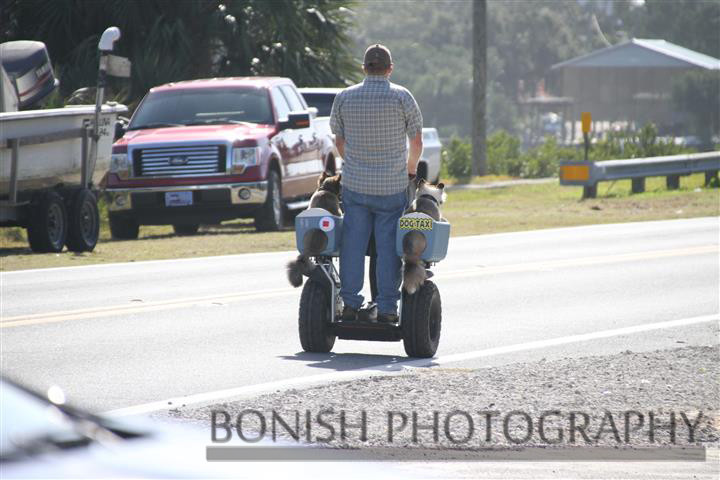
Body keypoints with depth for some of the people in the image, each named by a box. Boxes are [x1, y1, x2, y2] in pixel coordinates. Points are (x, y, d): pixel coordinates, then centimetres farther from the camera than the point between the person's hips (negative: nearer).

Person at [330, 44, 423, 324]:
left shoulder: (344, 98, 3)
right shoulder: (402, 98, -5)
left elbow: (339, 140, 12)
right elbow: (416, 141, 2)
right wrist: (411, 170, 20)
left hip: (354, 184, 2)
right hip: (393, 186, -2)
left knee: (353, 245, 7)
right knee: (388, 247, 1)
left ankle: (350, 304, 7)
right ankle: (386, 308, 1)